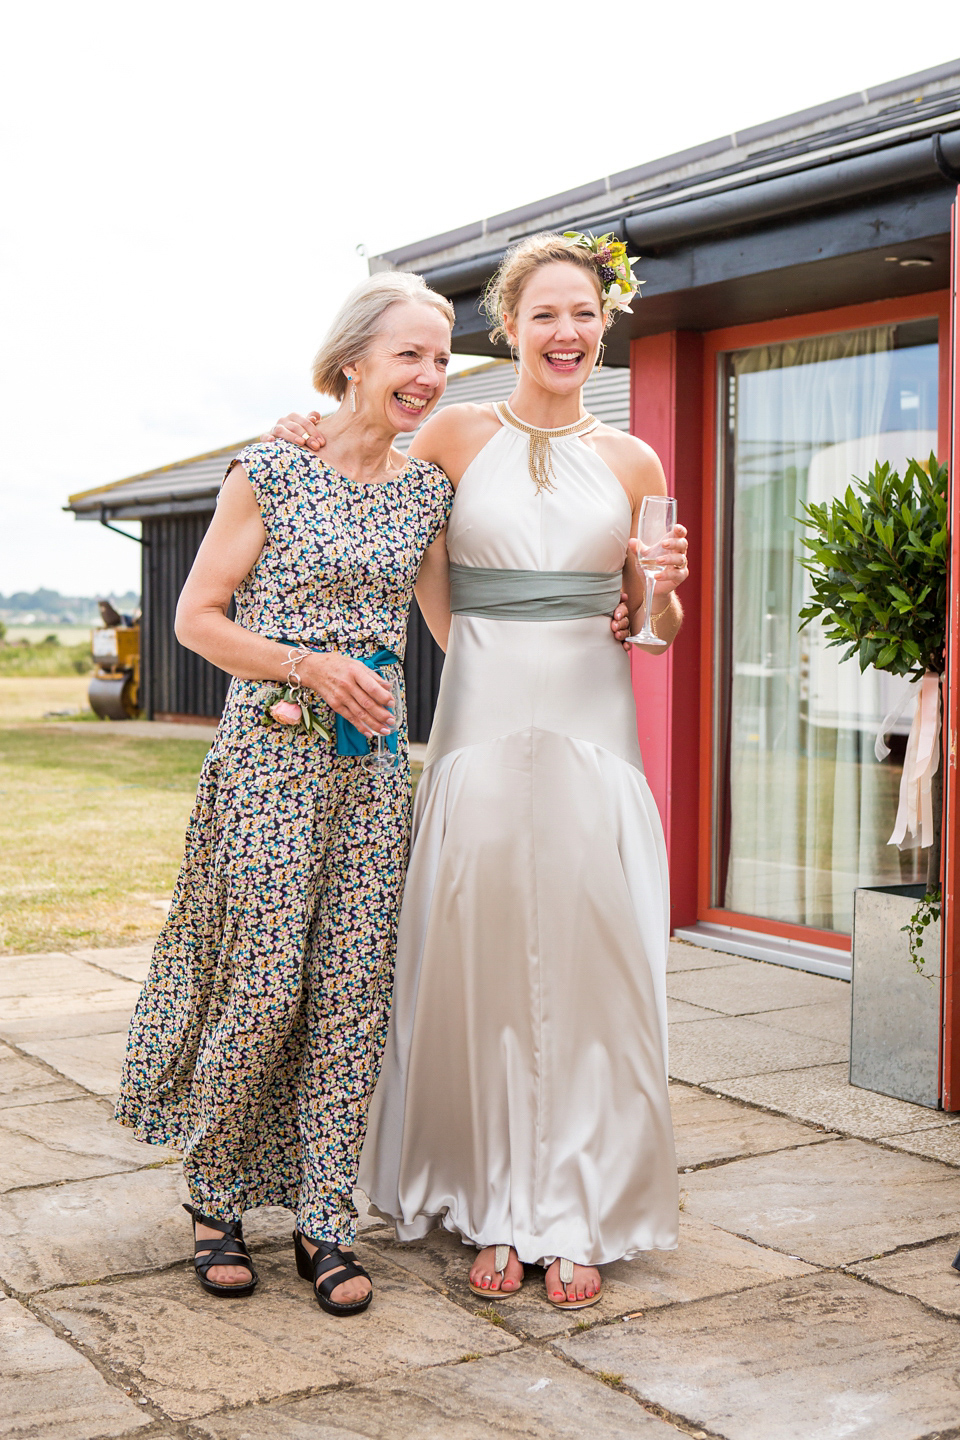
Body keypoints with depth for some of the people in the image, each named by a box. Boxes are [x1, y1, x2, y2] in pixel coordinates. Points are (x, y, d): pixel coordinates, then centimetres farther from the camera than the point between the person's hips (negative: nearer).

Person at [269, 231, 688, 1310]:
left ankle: (577, 1215, 15)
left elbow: (654, 630, 15)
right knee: (483, 968, 2)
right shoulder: (456, 435, 5)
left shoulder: (633, 464, 9)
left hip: (593, 731, 1)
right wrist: (316, 448, 1)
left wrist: (663, 590, -7)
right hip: (481, 724, -1)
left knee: (589, 967, 1)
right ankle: (495, 1210, 17)